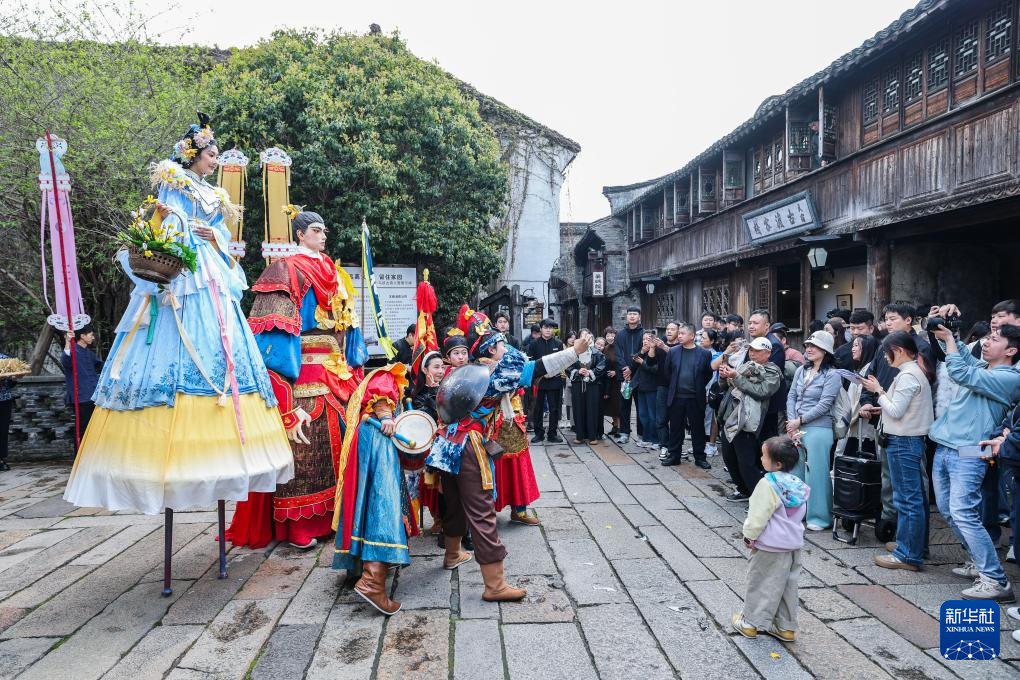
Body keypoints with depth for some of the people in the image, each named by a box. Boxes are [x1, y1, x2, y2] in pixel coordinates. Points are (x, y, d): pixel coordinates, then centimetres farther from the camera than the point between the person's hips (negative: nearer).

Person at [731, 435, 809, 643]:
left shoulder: (768, 484, -23)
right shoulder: (799, 484, -1)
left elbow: (758, 515, -19)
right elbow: (798, 514, 11)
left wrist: (749, 536, -3)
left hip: (771, 546, -7)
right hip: (794, 544, 7)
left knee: (761, 582, 7)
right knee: (788, 585, 16)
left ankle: (750, 622, 19)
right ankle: (786, 627, 26)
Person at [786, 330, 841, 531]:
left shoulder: (832, 375, -7)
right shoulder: (801, 371, 12)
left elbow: (824, 404, -13)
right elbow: (791, 397, 9)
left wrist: (800, 421, -12)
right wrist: (792, 422, -4)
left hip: (819, 429, -6)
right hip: (795, 427, 6)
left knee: (816, 471, -3)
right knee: (795, 469, 12)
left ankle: (819, 517, 8)